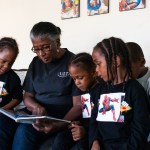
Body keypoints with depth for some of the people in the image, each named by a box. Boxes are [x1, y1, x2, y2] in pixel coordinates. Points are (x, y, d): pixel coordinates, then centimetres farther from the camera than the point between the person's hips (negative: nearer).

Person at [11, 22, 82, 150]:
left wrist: (58, 125, -26)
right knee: (23, 131, -27)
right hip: (39, 118, 4)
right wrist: (35, 106, -11)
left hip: (66, 119, -4)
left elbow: (79, 105, -10)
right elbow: (27, 96, 14)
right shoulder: (36, 63, 9)